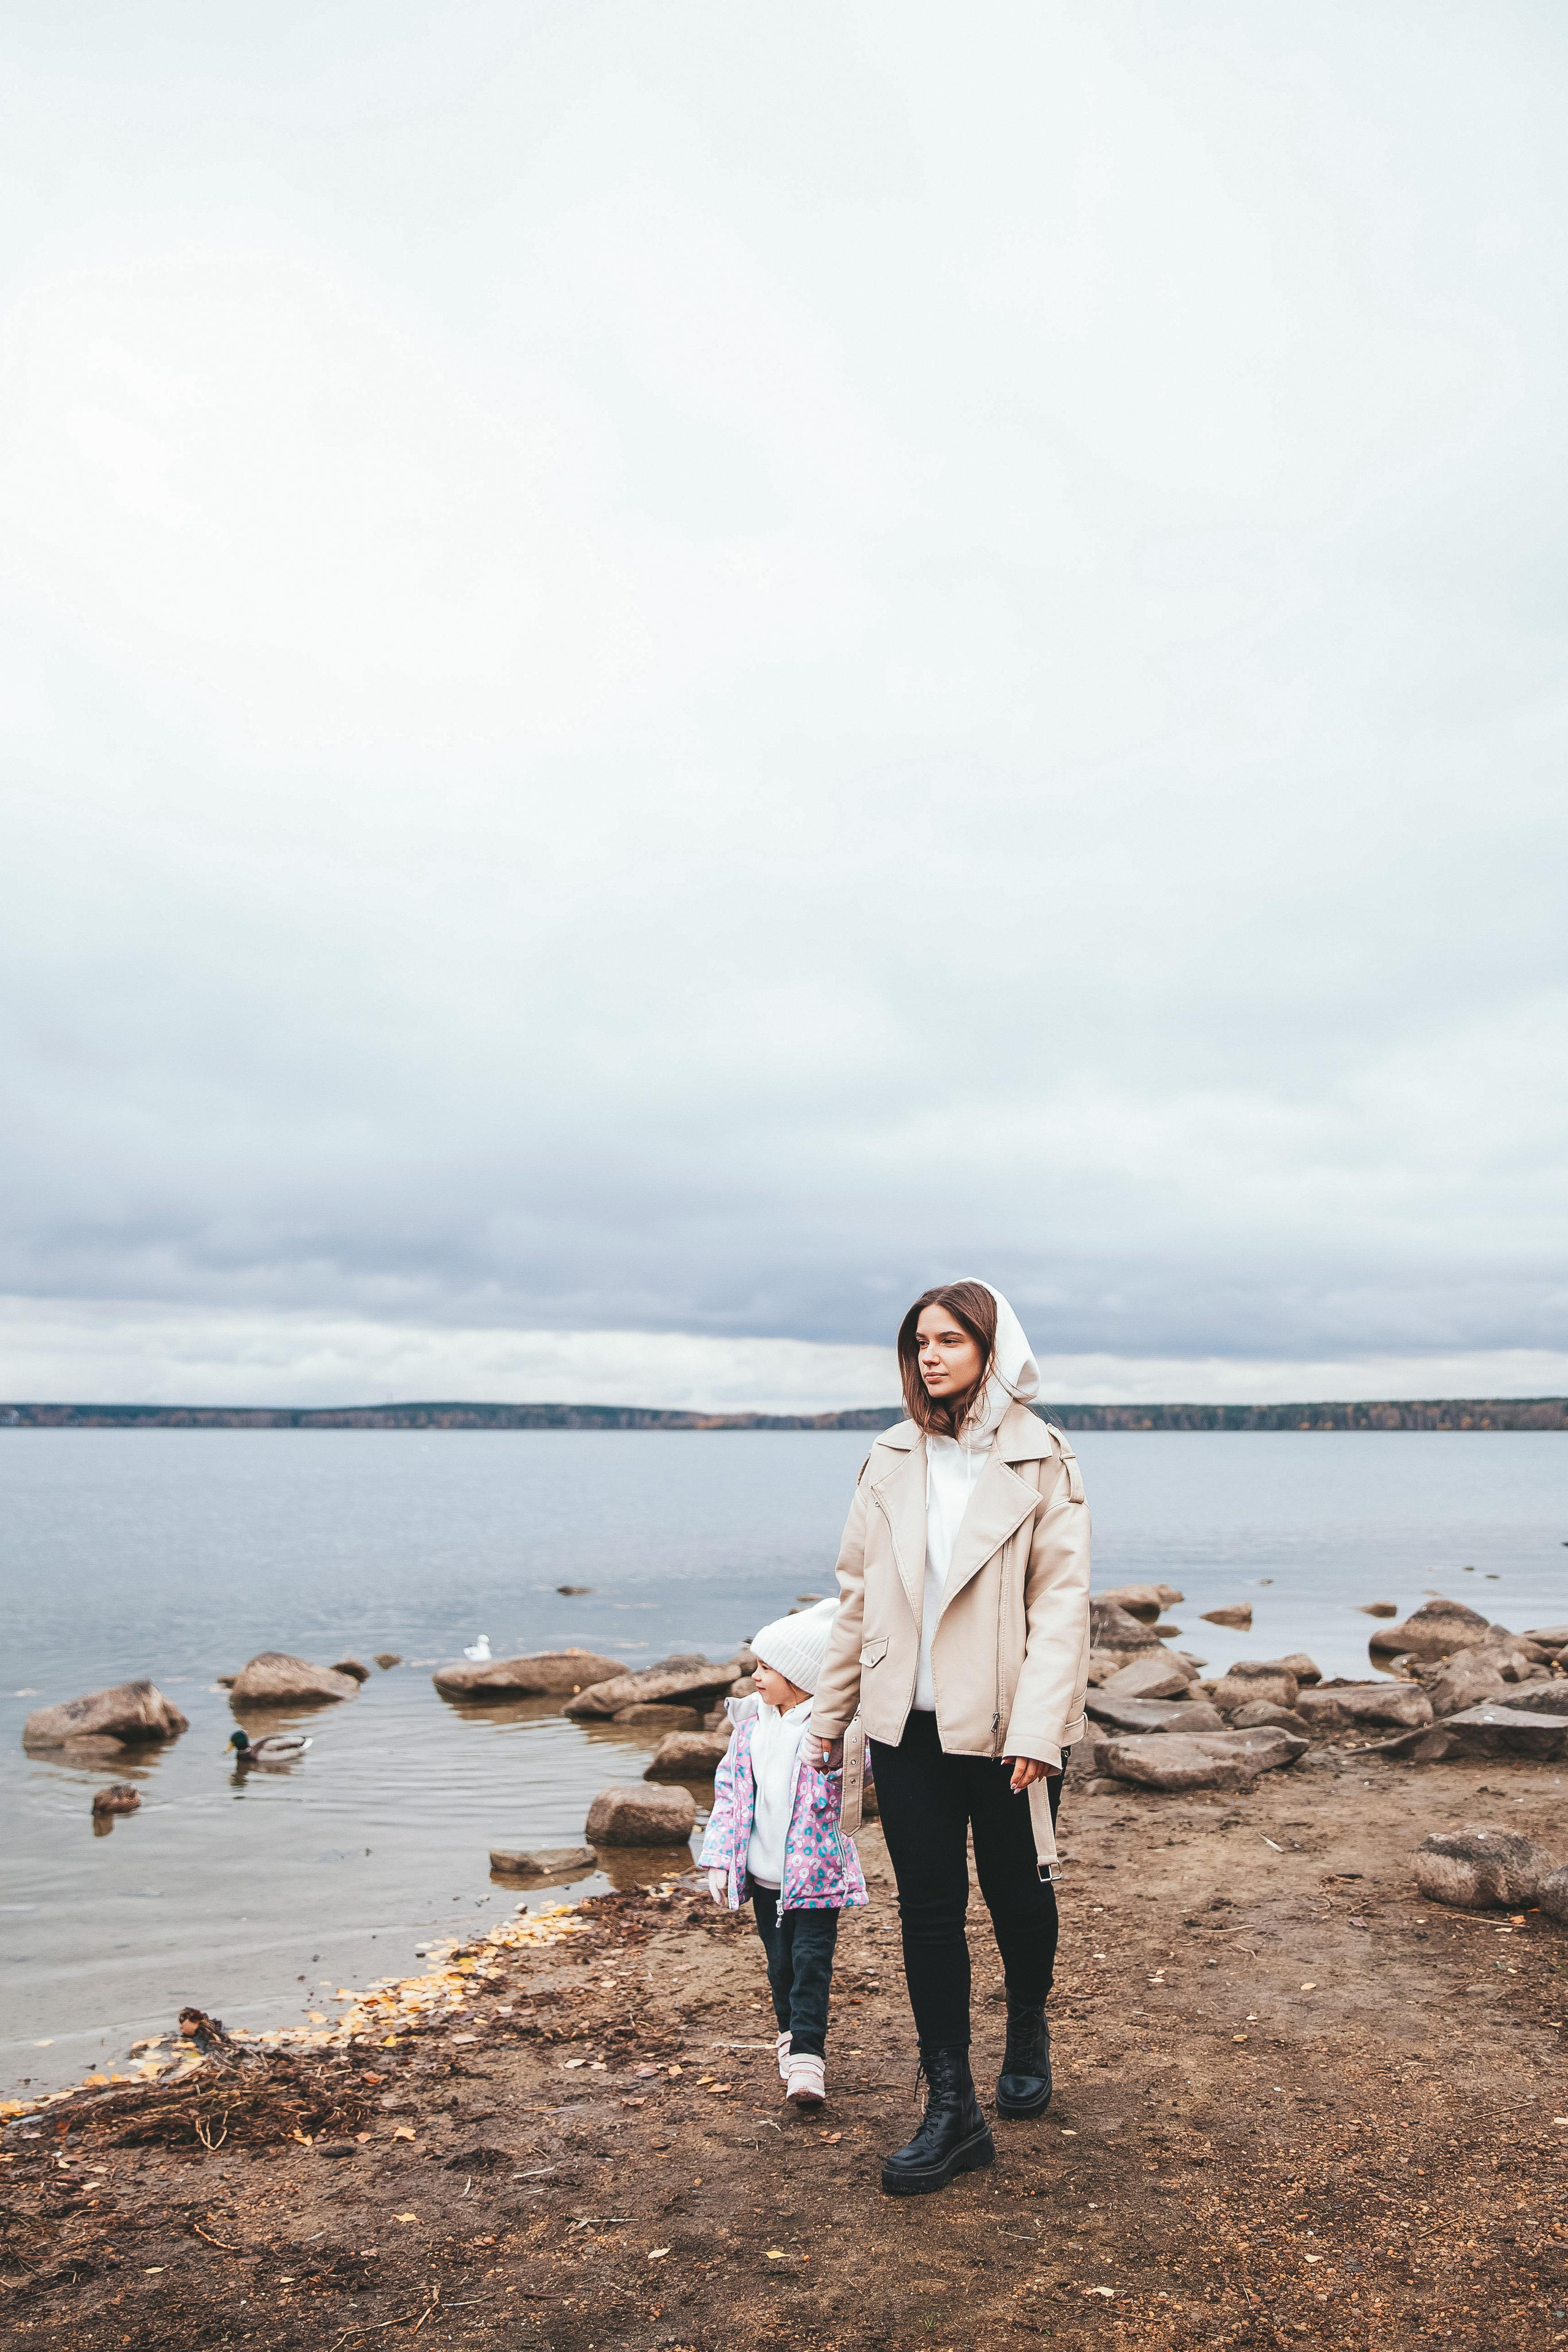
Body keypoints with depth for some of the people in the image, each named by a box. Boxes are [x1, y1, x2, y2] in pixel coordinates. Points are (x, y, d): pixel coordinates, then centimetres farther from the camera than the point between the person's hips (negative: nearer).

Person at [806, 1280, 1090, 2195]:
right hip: (908, 1724, 3)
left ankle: (1029, 2035, 43)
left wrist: (1038, 1725, -20)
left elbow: (1062, 1599, -11)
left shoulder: (1043, 1462, -7)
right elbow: (859, 1594, 8)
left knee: (1017, 1894, 15)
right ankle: (953, 2109, 15)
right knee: (928, 1907, 4)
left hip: (1005, 1728, -2)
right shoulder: (892, 1460, 4)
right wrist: (830, 1711, 10)